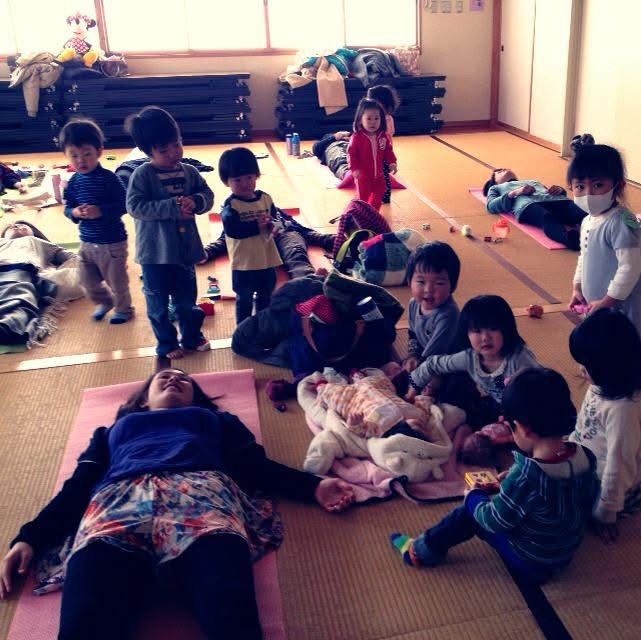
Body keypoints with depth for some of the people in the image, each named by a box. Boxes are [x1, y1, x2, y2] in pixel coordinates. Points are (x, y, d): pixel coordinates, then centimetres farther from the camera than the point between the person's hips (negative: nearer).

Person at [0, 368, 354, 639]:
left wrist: (313, 487, 5)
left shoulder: (215, 420, 38)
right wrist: (29, 537, 11)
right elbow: (78, 486, 28)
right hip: (118, 501, 1)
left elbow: (256, 465, 23)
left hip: (200, 492, -1)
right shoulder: (114, 430, 42)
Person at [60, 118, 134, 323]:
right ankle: (105, 301, 44)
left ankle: (123, 309, 35)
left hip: (112, 242, -6)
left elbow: (123, 205, -19)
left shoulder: (108, 178, -17)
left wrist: (100, 211, -29)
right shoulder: (74, 181, -1)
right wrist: (74, 212, -16)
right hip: (87, 243, 6)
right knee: (88, 281, 18)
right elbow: (67, 207, 6)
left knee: (117, 281, 10)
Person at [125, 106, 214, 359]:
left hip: (185, 249, 3)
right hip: (155, 252, -3)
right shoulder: (142, 174, -12)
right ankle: (167, 343, 29)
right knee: (158, 303, 11)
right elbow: (135, 206, -19)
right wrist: (173, 207, -25)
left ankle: (192, 336, 38)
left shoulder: (189, 172, 0)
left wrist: (195, 202, -19)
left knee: (186, 299, 18)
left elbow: (207, 195, 5)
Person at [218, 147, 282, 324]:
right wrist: (256, 225, -30)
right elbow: (232, 229, -28)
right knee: (244, 301, 13)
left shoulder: (265, 198, -1)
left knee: (265, 299, 22)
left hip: (268, 260, 5)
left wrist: (273, 225, -15)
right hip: (244, 264, -5)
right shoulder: (231, 205, -15)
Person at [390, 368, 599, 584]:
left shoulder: (524, 477, -35)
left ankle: (423, 551, 23)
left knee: (470, 510, 5)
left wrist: (473, 493, 0)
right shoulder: (586, 457, -16)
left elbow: (494, 521, -20)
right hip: (566, 553, 7)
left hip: (529, 563, -6)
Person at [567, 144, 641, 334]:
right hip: (595, 305, 9)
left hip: (618, 309, -9)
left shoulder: (620, 223, -23)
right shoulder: (589, 220, 6)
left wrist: (607, 301, -19)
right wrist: (577, 288, 16)